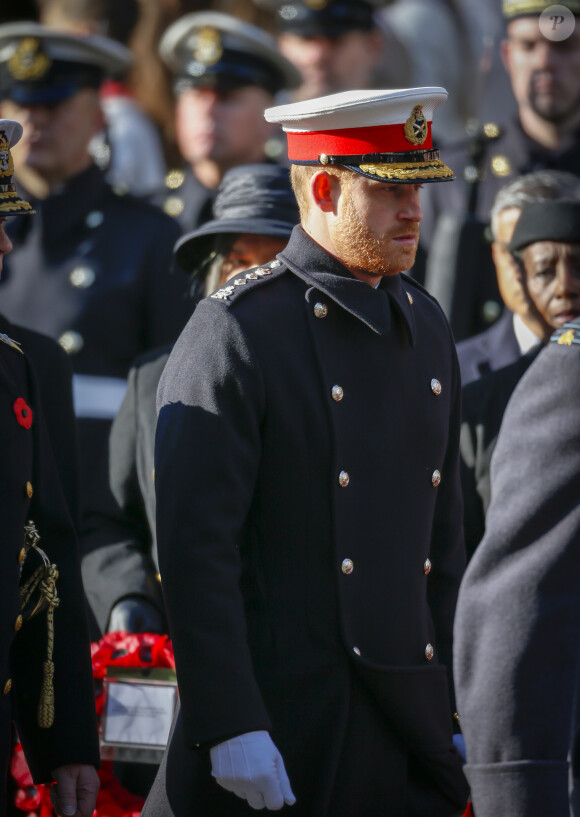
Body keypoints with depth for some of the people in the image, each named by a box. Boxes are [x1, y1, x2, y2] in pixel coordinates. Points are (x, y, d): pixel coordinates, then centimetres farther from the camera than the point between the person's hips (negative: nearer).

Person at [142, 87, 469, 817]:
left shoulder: (425, 327, 14)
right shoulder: (235, 332, -9)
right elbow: (194, 548, -14)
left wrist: (452, 709, 15)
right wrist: (230, 726, -19)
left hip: (410, 722, 6)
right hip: (282, 722, -6)